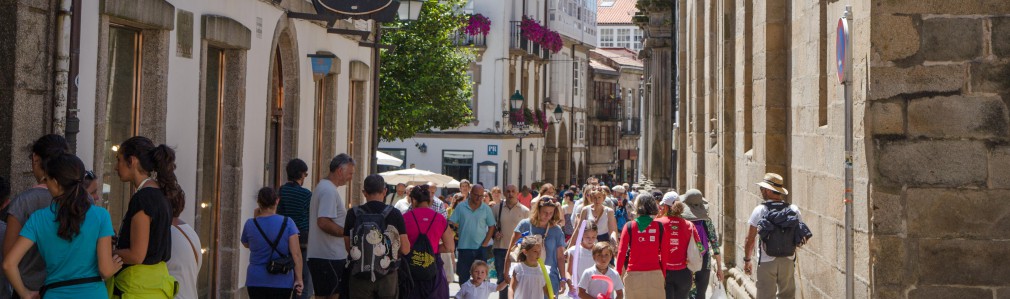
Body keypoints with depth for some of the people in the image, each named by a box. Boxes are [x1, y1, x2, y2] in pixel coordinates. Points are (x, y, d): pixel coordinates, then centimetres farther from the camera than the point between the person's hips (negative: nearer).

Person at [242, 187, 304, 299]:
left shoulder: (250, 224, -4)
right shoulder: (287, 223, -8)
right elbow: (296, 254, -12)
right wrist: (298, 279, -7)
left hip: (256, 281, 1)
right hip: (282, 281, -1)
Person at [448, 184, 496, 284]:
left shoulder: (486, 209, 4)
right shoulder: (461, 207, 1)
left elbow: (491, 227, 7)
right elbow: (451, 223, 1)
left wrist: (485, 243, -1)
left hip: (480, 248, 1)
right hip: (464, 247, 0)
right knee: (463, 277, 5)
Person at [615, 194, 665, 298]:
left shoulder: (629, 226, -1)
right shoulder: (659, 226, 1)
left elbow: (621, 252, -2)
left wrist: (618, 273, 5)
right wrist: (664, 273, 8)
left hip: (634, 274, -1)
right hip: (655, 273, 1)